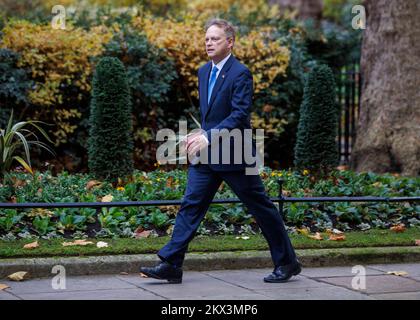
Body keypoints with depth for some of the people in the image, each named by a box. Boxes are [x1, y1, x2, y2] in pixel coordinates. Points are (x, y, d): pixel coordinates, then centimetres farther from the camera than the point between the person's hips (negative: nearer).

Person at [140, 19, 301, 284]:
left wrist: (209, 137, -27)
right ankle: (171, 265, -2)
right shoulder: (204, 72, 12)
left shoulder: (240, 73, -13)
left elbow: (241, 115, -22)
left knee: (261, 208, 4)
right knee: (191, 205, -1)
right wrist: (202, 135, 10)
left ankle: (287, 263, 17)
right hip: (207, 153, 7)